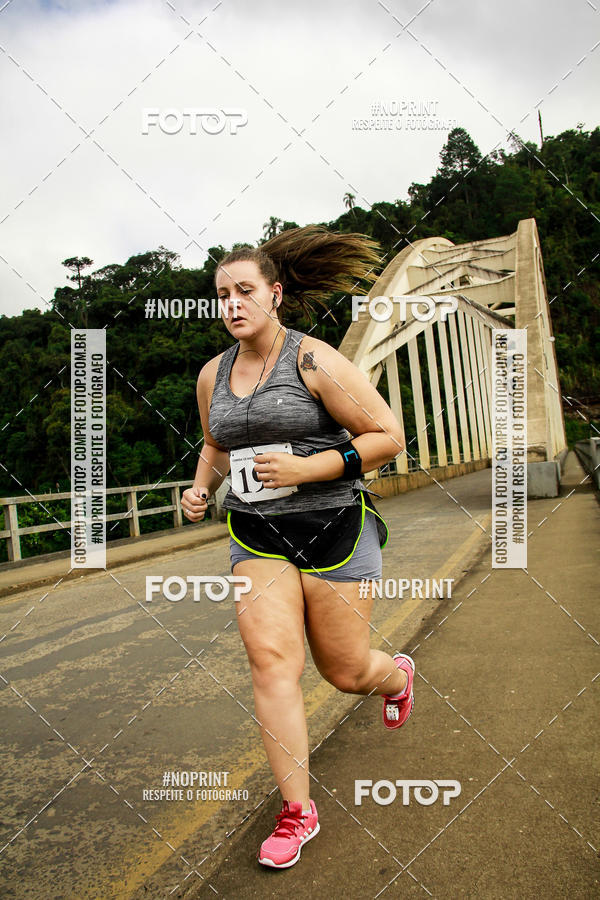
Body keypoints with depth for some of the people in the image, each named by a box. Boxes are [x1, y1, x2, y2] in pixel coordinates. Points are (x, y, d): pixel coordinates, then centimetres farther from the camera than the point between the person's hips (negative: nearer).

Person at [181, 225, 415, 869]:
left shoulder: (314, 361, -12)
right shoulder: (213, 375, 7)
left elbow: (388, 436, -12)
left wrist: (306, 468, -20)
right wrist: (201, 487, 4)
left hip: (331, 527, -4)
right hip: (256, 536, 4)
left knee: (346, 672, 9)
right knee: (270, 658, -11)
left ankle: (398, 673, 47)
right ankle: (297, 810, 8)